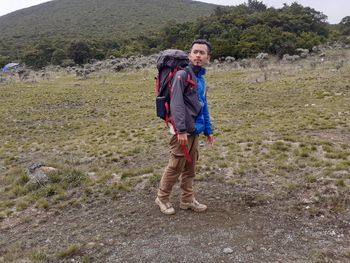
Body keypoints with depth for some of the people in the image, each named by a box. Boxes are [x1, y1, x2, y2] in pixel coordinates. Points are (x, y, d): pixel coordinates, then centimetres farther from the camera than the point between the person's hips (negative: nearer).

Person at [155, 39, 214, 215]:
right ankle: (162, 198, 17)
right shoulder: (182, 75, -10)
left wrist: (208, 130, 17)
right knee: (175, 166, -1)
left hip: (194, 130, 8)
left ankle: (188, 200, 26)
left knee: (190, 167, 14)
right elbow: (176, 103, -18)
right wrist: (181, 130, -23)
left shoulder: (200, 79, 15)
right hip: (183, 130, -8)